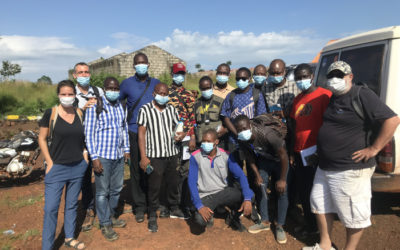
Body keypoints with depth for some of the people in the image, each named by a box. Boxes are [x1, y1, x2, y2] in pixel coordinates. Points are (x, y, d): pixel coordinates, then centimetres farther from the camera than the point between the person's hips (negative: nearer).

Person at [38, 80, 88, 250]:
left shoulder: (80, 113, 2)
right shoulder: (50, 113, -8)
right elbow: (42, 139, -3)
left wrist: (85, 153, 4)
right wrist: (49, 162, -8)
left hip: (78, 167, 3)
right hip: (56, 168, -3)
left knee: (72, 205, 15)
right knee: (51, 208, -2)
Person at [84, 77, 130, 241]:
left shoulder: (121, 106, 9)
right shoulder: (95, 106, -10)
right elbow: (88, 133, -11)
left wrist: (126, 149, 13)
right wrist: (94, 157, -15)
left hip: (119, 155, 6)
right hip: (102, 156, -6)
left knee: (116, 189, 16)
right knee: (102, 191, 3)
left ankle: (111, 216, 34)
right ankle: (105, 225, 16)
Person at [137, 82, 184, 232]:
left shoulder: (171, 109, 10)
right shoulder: (145, 110, -4)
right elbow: (141, 134, -6)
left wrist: (181, 134, -8)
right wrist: (143, 157, -12)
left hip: (172, 154, 4)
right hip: (155, 156, -4)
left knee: (173, 182, 15)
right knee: (154, 186, 2)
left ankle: (174, 207, 36)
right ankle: (152, 216, 19)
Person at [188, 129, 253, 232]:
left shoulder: (225, 155, -5)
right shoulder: (195, 156, -10)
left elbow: (240, 175, -9)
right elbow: (192, 182, -11)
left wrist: (247, 199, -24)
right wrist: (199, 206, -22)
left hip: (224, 191, 2)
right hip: (205, 196, -2)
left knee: (249, 195, -22)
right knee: (200, 219, -31)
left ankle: (234, 217, 10)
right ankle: (208, 216, 11)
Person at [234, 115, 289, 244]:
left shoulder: (267, 134, -38)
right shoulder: (242, 140, -20)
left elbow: (284, 155, -29)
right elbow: (250, 157, -1)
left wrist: (282, 179, -24)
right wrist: (257, 175, -5)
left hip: (279, 160, -5)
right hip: (264, 160, 5)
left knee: (282, 190, -10)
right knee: (260, 187, -1)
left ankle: (279, 226, 2)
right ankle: (265, 221, 15)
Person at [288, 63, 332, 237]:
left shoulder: (324, 95, -11)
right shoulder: (297, 100, 12)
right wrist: (292, 152, 16)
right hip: (299, 153, 7)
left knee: (313, 192, 3)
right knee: (302, 191, 15)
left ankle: (317, 226, 22)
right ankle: (310, 223, 33)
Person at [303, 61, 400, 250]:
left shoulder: (362, 95, -12)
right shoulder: (331, 99, 12)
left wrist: (373, 149, -19)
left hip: (350, 170, -9)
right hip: (325, 167, 9)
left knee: (353, 214, 5)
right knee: (320, 204, 18)